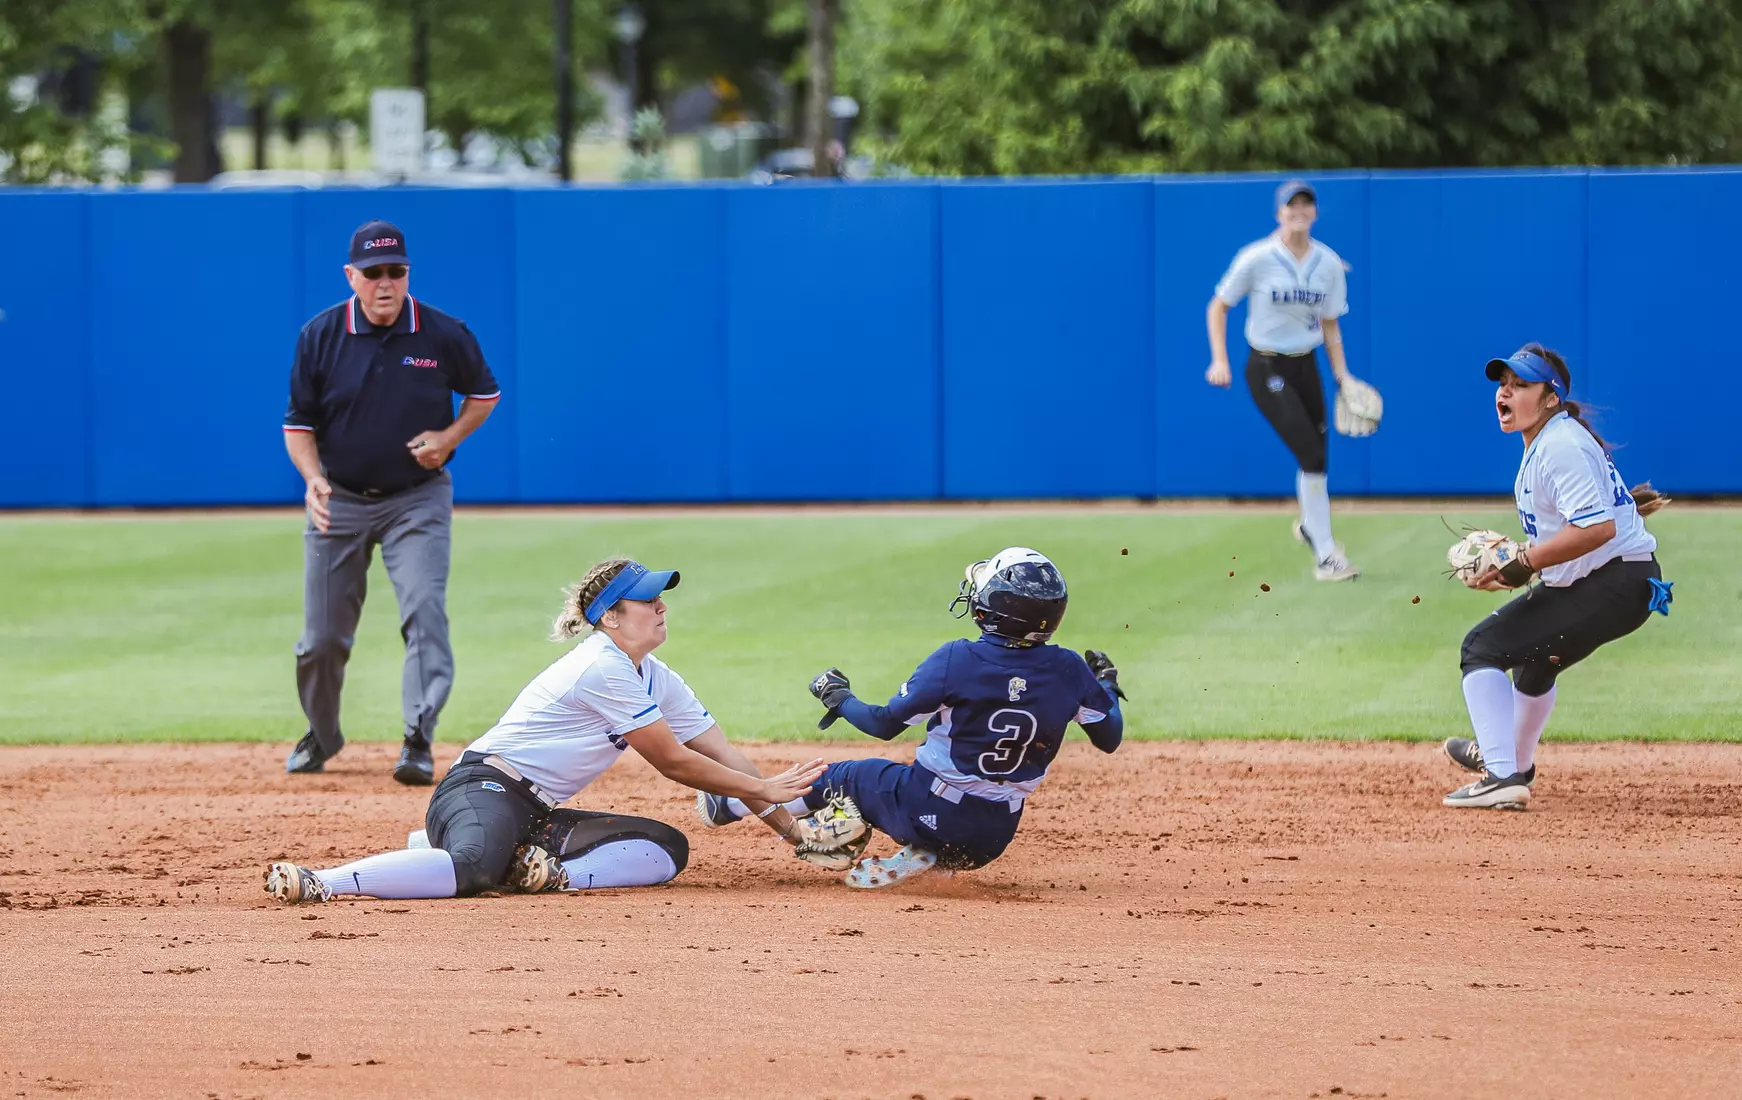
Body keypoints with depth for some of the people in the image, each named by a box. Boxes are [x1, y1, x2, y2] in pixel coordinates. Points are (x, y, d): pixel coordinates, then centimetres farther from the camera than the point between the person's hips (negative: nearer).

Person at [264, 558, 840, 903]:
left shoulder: (657, 680, 15)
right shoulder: (603, 668, -13)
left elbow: (721, 755, 16)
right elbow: (673, 762, -11)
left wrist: (790, 826, 9)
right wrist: (764, 790, -3)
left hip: (535, 817, 9)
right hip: (481, 792, -9)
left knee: (666, 847, -4)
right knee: (477, 867, -43)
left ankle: (557, 876, -19)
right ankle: (316, 882, -41)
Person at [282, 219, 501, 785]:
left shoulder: (444, 335, -9)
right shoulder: (320, 336, -7)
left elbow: (485, 392, 8)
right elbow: (298, 422, 0)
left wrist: (450, 437, -10)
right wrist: (313, 478, -17)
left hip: (417, 499, -1)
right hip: (340, 500, 1)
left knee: (424, 610, -21)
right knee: (323, 635, 6)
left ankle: (418, 743, -23)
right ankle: (321, 736, 31)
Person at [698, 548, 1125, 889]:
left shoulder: (958, 660, -18)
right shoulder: (1069, 671, -9)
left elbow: (884, 724, -10)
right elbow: (1109, 738, 4)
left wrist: (838, 699, 10)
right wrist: (1107, 686, 24)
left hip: (928, 815, -3)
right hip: (995, 836, 3)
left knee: (844, 777, 22)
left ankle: (732, 805, 36)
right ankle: (928, 857, 9)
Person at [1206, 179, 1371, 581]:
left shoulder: (1329, 264, 0)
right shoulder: (1257, 258, -12)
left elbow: (1329, 323, 9)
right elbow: (1218, 307, -3)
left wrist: (1342, 374, 0)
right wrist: (1219, 362, -11)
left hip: (1306, 367, 5)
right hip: (1267, 370, -5)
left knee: (1316, 454, 11)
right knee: (1313, 456, -16)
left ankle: (1310, 526, 42)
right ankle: (1324, 555, -11)